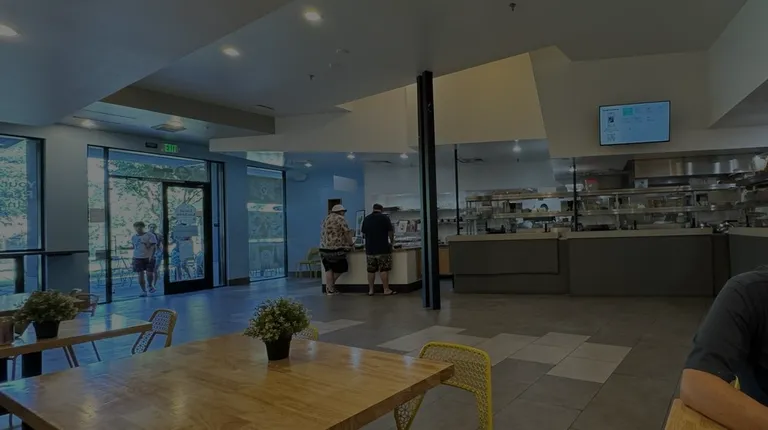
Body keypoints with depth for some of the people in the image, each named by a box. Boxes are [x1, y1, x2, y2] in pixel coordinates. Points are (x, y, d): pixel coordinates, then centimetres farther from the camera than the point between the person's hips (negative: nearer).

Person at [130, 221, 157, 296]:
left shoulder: (149, 236, -5)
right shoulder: (133, 237, 11)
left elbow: (153, 247, -9)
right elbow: (134, 248, 21)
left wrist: (151, 256, -21)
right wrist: (133, 259, 22)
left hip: (148, 258, -3)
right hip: (138, 258, 4)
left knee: (149, 273, -7)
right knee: (140, 275, -1)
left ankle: (150, 286, 21)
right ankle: (143, 291, 8)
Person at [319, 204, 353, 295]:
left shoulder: (326, 219, 20)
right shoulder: (340, 219, -4)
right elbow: (347, 233, -8)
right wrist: (351, 244, 5)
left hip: (324, 248, 8)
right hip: (336, 248, -7)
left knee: (328, 269, 9)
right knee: (341, 268, 8)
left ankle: (329, 289, 9)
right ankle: (331, 284, 13)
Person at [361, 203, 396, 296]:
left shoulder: (366, 219, 8)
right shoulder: (384, 218, -3)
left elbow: (363, 234, 16)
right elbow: (391, 232, 0)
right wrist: (392, 242, 17)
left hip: (369, 249, 4)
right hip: (383, 249, -4)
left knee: (371, 270, 8)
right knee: (383, 270, -2)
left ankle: (370, 290, 13)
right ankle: (386, 290, 0)